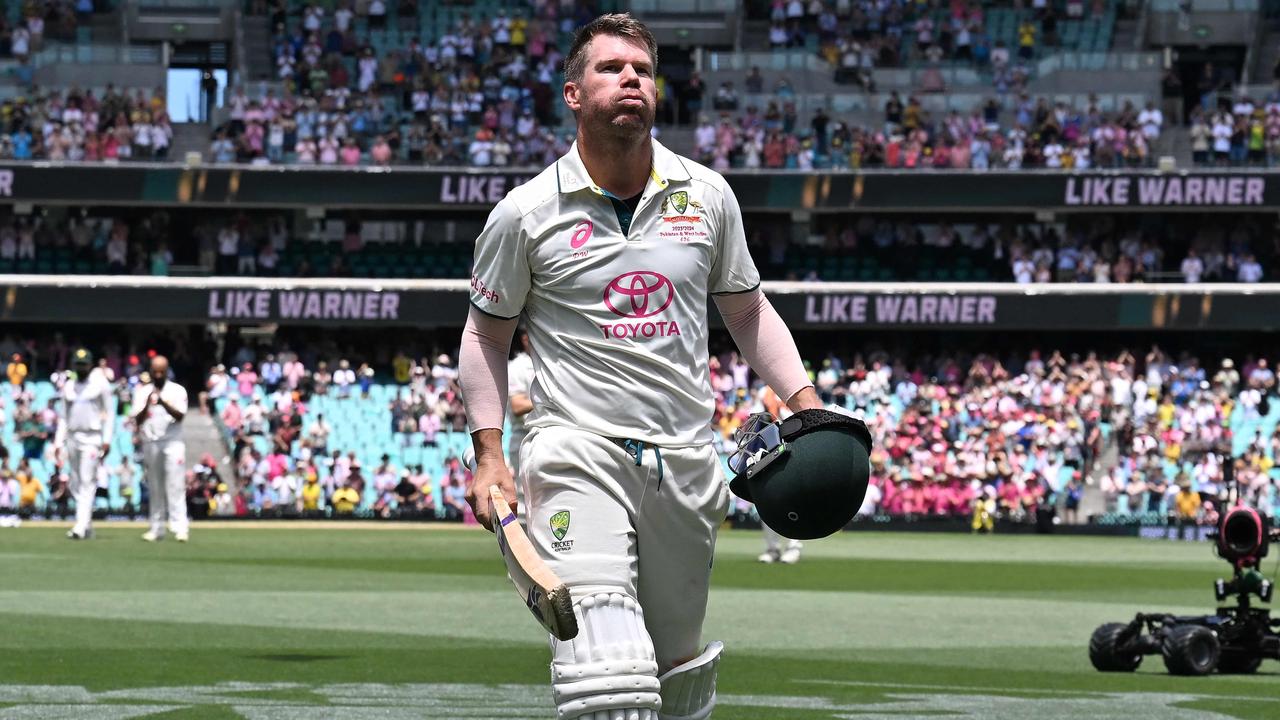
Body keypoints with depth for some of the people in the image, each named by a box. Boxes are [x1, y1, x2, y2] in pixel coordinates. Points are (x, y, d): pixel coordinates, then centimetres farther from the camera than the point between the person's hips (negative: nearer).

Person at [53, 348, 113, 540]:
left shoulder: (100, 384, 0)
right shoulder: (68, 386, 13)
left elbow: (109, 413, -1)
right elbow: (63, 416, 16)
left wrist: (107, 440, -9)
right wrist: (59, 441, 8)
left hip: (91, 438, -6)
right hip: (71, 437, 6)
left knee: (87, 483, -12)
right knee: (76, 484, 6)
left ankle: (81, 526, -19)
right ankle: (87, 526, 13)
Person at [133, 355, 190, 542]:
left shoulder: (177, 391, 5)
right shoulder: (143, 392, 11)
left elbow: (180, 416, -8)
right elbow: (137, 420, 3)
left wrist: (164, 403, -23)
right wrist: (147, 404, -14)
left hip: (173, 442, -3)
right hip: (150, 443, 3)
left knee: (175, 485, -10)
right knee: (154, 488, 6)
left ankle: (179, 527, -16)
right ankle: (157, 528, 11)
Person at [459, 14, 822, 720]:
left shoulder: (707, 195, 7)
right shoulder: (526, 212, -1)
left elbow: (746, 311, 18)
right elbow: (486, 336, 8)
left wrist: (806, 404, 6)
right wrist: (488, 457, -1)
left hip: (686, 462, 4)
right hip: (576, 451, -4)